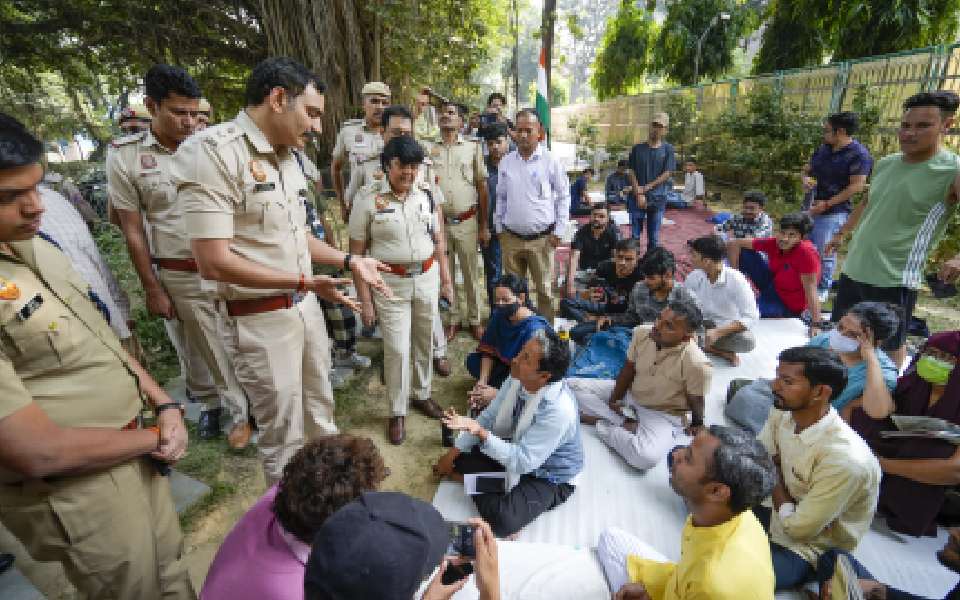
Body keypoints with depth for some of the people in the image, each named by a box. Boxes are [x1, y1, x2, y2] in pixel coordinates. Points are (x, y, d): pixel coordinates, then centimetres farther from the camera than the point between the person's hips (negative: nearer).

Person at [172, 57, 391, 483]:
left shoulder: (288, 157, 7)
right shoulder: (210, 152, -19)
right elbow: (214, 262, -24)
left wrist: (350, 262, 6)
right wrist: (305, 282, -23)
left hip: (306, 306, 8)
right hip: (259, 319, -7)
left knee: (320, 409, 24)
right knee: (282, 433, 10)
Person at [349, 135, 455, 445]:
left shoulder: (427, 193, 2)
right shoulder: (368, 197, -9)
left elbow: (438, 239, 10)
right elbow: (357, 251, -7)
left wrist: (446, 279, 10)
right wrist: (364, 297, -9)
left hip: (427, 277, 4)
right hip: (390, 283, -3)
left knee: (424, 341, 15)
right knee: (397, 350, 0)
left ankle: (422, 394, 37)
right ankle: (397, 412, 20)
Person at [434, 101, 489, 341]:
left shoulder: (473, 148, 4)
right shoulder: (429, 150, 6)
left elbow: (482, 187, 3)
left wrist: (484, 226, 0)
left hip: (467, 221, -1)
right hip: (439, 221, 1)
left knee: (471, 273, 7)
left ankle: (474, 319, 22)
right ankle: (453, 319, 24)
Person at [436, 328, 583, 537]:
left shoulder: (559, 410, -37)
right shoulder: (517, 379, -18)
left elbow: (522, 462, -33)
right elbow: (488, 416, -4)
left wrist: (480, 432, -45)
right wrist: (453, 453, -4)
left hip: (548, 476, -5)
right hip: (514, 447, 6)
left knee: (500, 519, -26)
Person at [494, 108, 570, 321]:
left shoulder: (550, 161, -4)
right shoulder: (506, 162, 6)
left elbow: (564, 196, 1)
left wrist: (558, 231, -4)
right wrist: (499, 228, 11)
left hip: (541, 239, -3)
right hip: (511, 238, 4)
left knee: (545, 290, 5)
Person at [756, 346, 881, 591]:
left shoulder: (845, 459, -33)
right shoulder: (782, 413, -11)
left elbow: (798, 528, -22)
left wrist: (776, 485, -9)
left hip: (807, 548, -7)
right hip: (781, 517, 7)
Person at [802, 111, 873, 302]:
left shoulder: (858, 154, -11)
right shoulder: (823, 148, 10)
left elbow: (857, 186, -16)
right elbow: (807, 168, 21)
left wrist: (827, 204, -19)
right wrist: (806, 179, -3)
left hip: (833, 212, -7)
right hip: (811, 207, 7)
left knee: (825, 252, -1)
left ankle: (822, 289, 13)